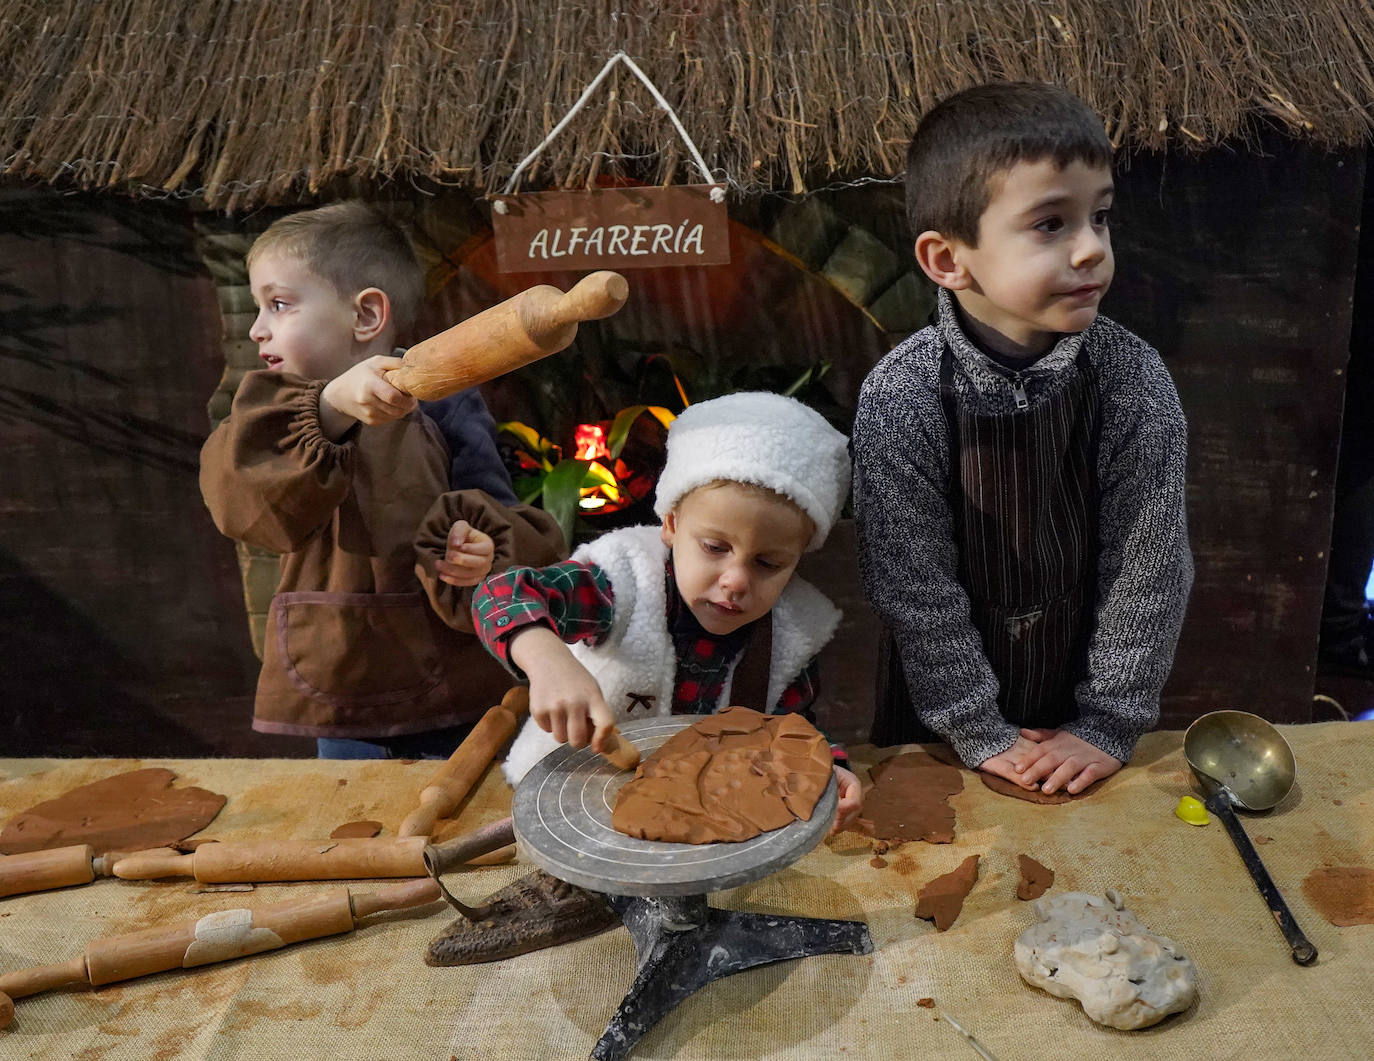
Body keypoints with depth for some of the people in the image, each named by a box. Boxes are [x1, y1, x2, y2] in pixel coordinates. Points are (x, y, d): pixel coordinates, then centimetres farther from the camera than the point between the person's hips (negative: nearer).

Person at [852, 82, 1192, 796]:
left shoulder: (1134, 381, -18)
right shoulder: (900, 395, -23)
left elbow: (1147, 565, -11)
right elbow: (913, 581, -17)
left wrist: (1110, 723, -9)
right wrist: (978, 731, -13)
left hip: (1083, 687, 1)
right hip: (941, 700, -1)